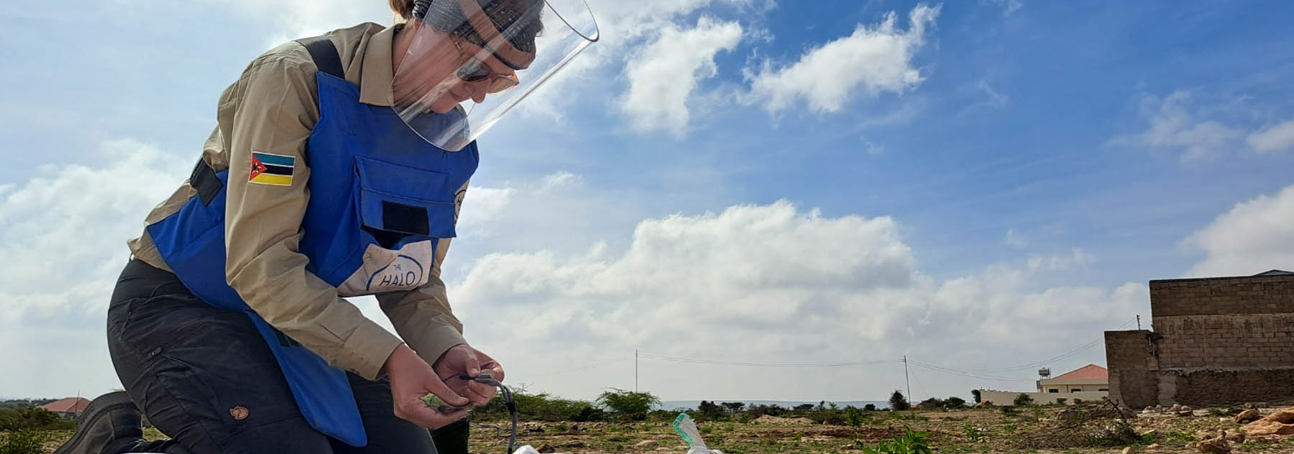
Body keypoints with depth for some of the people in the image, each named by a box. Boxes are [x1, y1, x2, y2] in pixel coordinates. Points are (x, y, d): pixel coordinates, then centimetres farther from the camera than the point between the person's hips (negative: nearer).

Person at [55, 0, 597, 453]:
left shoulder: (452, 145, -2)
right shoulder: (298, 77, -21)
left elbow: (411, 284, 3)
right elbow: (259, 263, -27)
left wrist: (444, 348, -18)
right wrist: (385, 356, -34)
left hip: (302, 325, 6)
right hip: (179, 304, -6)